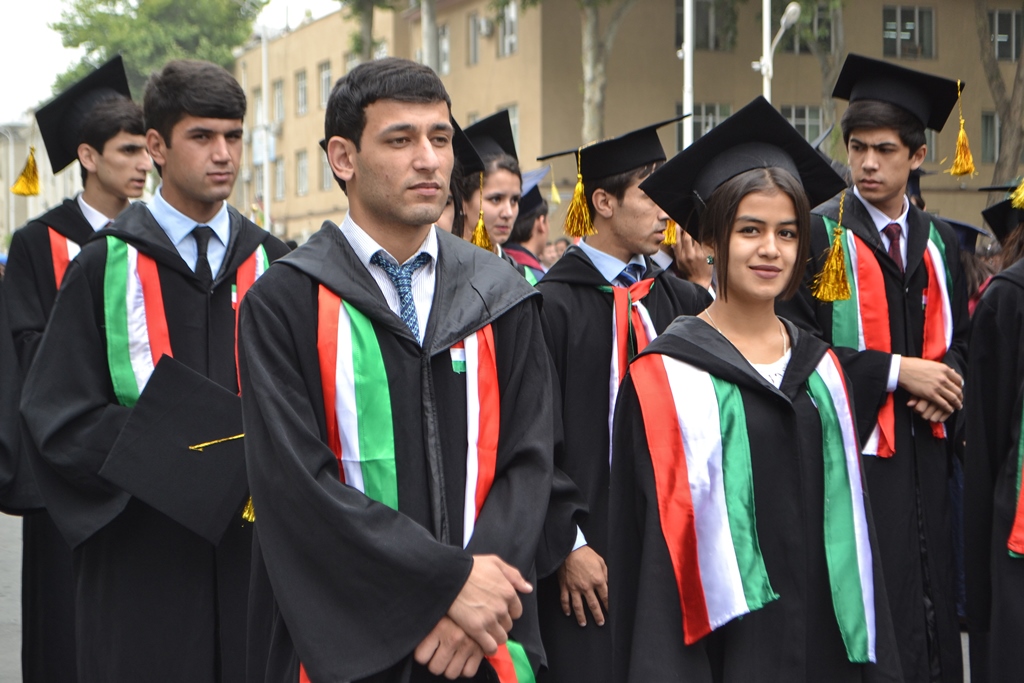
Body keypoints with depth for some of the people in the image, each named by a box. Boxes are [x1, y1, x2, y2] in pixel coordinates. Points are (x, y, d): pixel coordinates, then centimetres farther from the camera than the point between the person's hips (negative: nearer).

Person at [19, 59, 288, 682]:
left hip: (253, 547, 2)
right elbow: (59, 419, -3)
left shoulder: (274, 267, 10)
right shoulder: (104, 268, 2)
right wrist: (175, 455, -15)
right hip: (141, 555, -2)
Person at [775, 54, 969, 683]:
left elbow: (958, 340, 19)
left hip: (926, 453, 5)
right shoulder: (818, 236, -4)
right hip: (853, 449, -5)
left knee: (932, 617, 8)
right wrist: (894, 371, -15)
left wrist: (947, 378, -4)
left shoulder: (940, 243, 13)